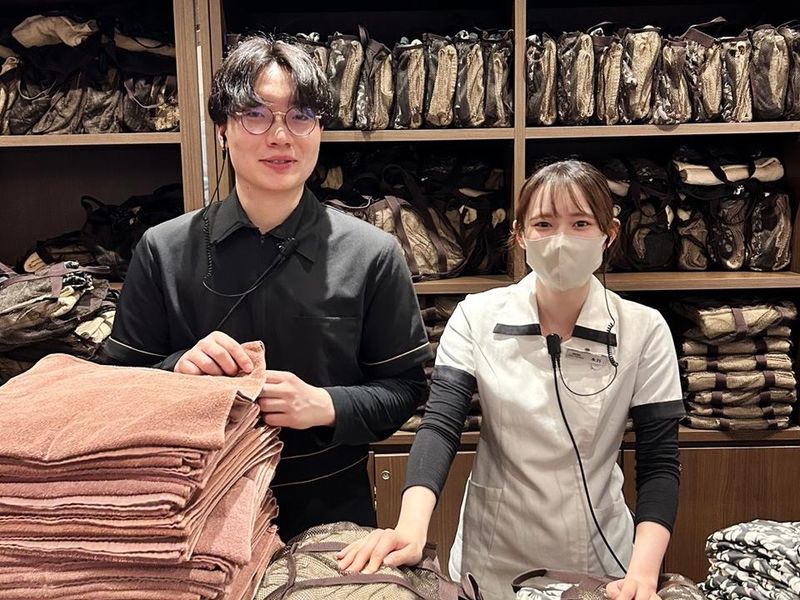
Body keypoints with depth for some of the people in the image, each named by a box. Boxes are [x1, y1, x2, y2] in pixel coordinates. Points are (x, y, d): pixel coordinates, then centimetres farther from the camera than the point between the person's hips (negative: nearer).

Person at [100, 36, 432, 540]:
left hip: (332, 511, 0)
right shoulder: (164, 251, -7)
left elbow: (403, 388, -5)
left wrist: (327, 405, -23)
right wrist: (178, 369, -22)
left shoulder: (372, 254, -10)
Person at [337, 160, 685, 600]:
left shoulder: (644, 331, -9)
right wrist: (412, 526, -32)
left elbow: (658, 463, -8)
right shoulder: (477, 317, -9)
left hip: (601, 559, 0)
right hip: (493, 560, 1)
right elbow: (440, 425, -16)